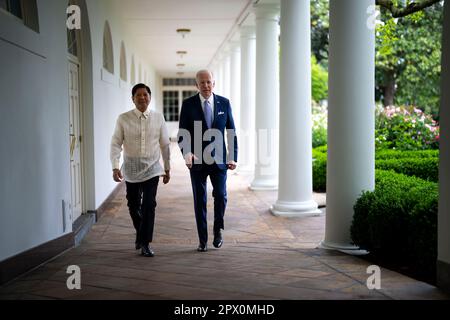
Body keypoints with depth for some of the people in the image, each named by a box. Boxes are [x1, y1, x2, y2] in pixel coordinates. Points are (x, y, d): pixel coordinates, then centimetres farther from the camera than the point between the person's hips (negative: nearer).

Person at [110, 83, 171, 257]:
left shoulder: (158, 118, -1)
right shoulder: (123, 119, -5)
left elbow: (165, 144, 6)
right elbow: (116, 144, -5)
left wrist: (167, 168, 9)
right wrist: (115, 167, -15)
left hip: (151, 169, -1)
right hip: (131, 169, 1)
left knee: (149, 205, -11)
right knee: (133, 206, 13)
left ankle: (145, 243, -2)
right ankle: (140, 233, 40)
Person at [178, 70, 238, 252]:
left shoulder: (224, 103, 3)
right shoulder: (188, 104, -2)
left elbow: (231, 132, 7)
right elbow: (182, 134, -4)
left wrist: (233, 157, 0)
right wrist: (186, 153, -22)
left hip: (219, 160, 1)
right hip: (197, 161, -1)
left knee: (220, 196, -6)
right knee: (200, 201, 5)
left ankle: (218, 229, 20)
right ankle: (202, 240, 15)